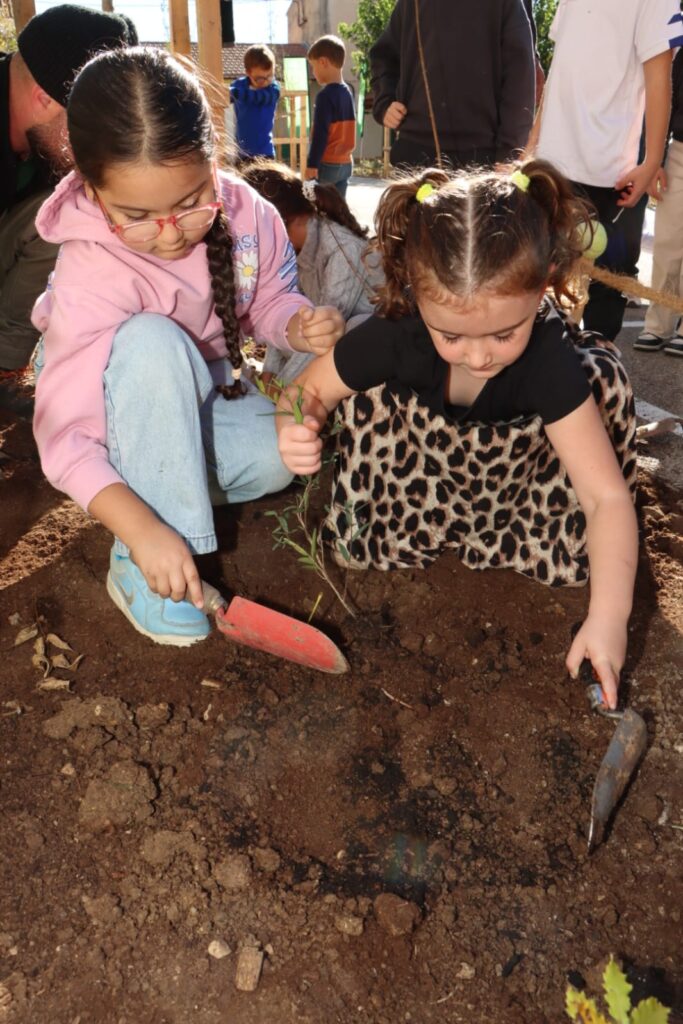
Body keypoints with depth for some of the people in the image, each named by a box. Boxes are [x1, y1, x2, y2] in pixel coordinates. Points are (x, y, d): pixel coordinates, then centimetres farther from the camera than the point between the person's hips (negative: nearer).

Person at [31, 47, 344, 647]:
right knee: (151, 342, -39)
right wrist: (143, 530, -47)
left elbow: (270, 298, 0)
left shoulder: (245, 212, -19)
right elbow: (67, 435, -35)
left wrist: (299, 325, -24)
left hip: (197, 395, 4)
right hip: (120, 407, -3)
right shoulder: (93, 276, -32)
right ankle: (137, 567, -30)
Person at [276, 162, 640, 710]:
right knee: (372, 395, -26)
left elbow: (607, 495, -37)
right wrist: (295, 429, -43)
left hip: (516, 471, 0)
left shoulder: (551, 359, -35)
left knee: (602, 378, -24)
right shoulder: (394, 336, -33)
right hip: (424, 462, 1)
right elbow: (309, 389, -17)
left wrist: (608, 616, -48)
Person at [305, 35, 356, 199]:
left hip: (327, 164, -8)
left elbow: (320, 133, -18)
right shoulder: (347, 92, 9)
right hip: (346, 163, 8)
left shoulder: (325, 95, -15)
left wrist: (312, 163, -16)